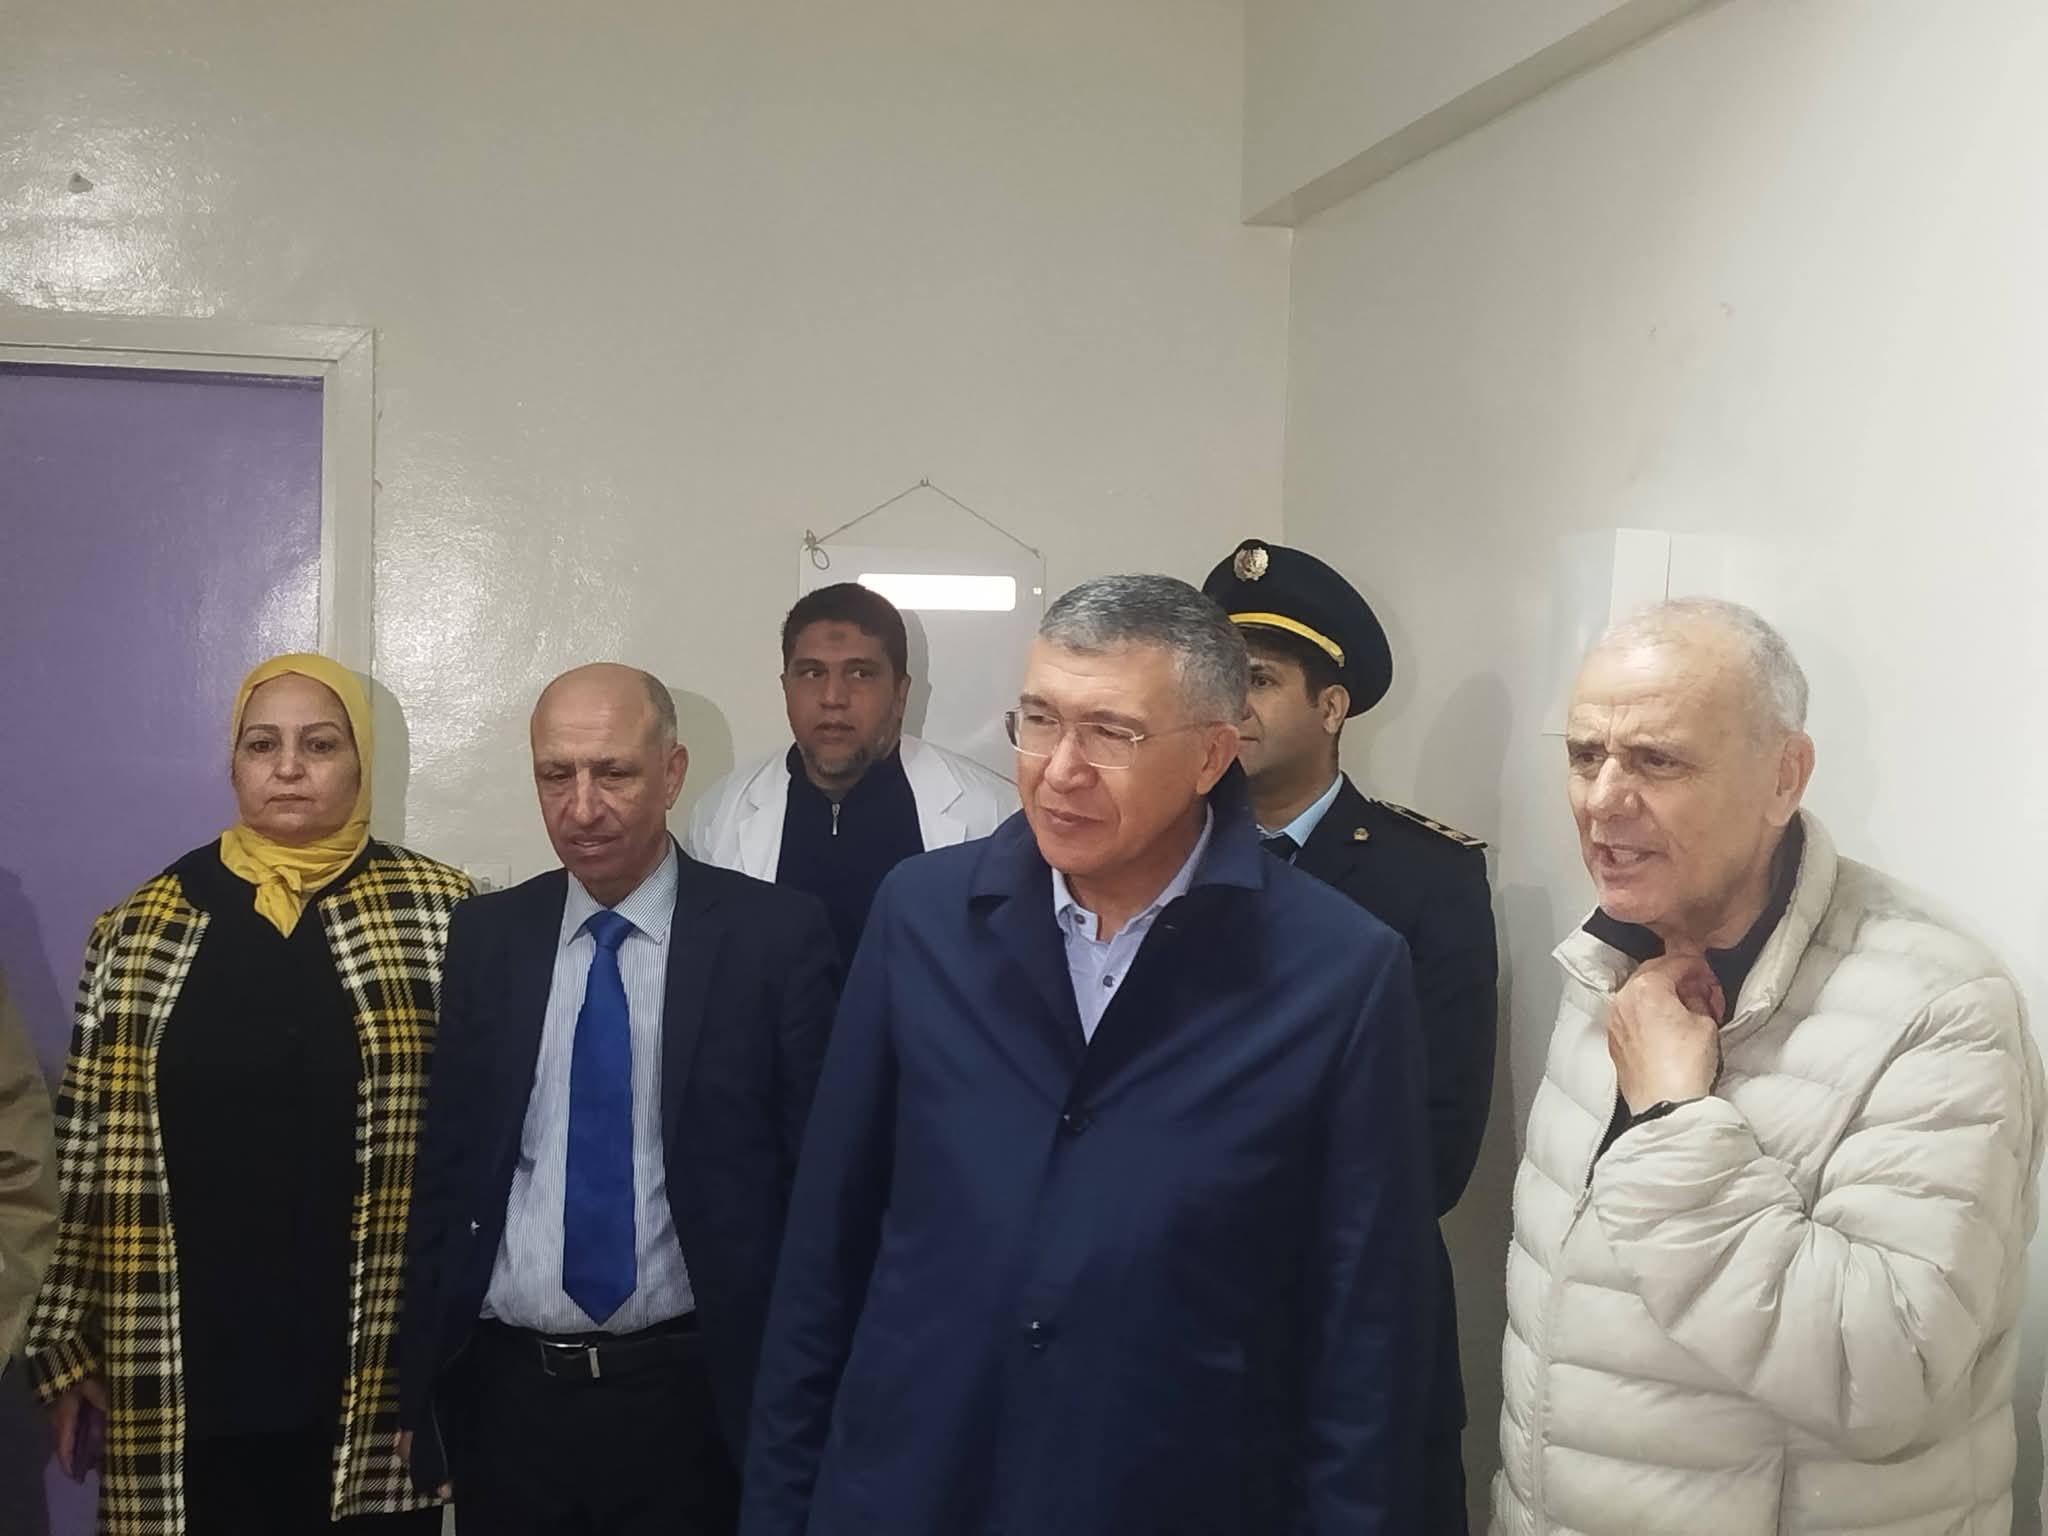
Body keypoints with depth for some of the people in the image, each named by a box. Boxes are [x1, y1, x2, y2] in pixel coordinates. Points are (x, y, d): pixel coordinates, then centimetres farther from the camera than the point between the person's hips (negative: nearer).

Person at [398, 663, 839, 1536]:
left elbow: (818, 1176, -4)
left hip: (689, 1399, -2)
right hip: (502, 1395, 3)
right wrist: (418, 1382, 6)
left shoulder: (773, 935, -6)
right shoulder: (484, 938, 3)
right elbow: (444, 1167, 6)